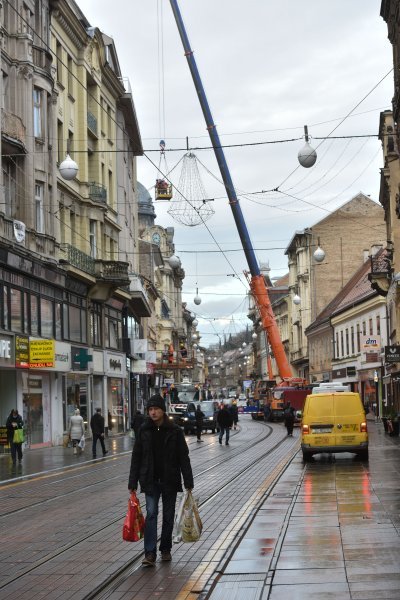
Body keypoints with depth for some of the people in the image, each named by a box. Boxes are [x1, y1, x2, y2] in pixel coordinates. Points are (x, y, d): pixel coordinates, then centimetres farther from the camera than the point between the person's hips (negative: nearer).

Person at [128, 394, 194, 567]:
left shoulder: (174, 431, -4)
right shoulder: (144, 431, 0)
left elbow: (184, 458, -2)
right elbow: (136, 458, 4)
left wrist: (188, 482, -6)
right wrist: (133, 483, 1)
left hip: (170, 480, 0)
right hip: (150, 481, 0)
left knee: (168, 516, 8)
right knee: (151, 513, -11)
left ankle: (165, 549, 23)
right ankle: (150, 553, -14)